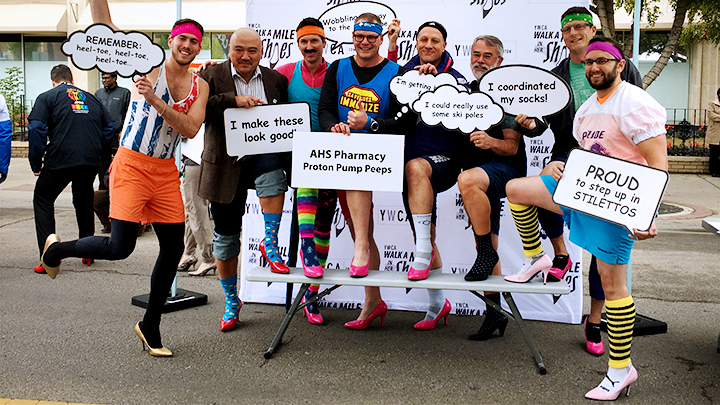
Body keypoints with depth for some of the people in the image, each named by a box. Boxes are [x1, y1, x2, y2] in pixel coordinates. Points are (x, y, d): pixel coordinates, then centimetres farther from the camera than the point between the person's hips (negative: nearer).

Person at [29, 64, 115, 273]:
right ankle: (88, 252, 26)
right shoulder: (91, 98, 19)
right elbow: (110, 127, 16)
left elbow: (36, 130, -6)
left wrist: (36, 163, -2)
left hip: (60, 160, -4)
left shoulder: (47, 97, 6)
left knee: (42, 200, 12)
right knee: (84, 202, 23)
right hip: (91, 162, 4)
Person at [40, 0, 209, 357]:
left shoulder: (199, 86, 8)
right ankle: (57, 249, 19)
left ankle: (149, 327, 22)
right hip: (132, 166, -5)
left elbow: (190, 129, -8)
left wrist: (155, 100, -19)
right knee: (120, 247, -13)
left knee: (173, 249, 5)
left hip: (166, 172, 5)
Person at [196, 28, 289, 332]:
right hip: (225, 166, 0)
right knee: (225, 236, 8)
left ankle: (270, 244, -22)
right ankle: (231, 302, 27)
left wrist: (287, 156, -7)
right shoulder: (211, 76, 2)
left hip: (263, 156, 0)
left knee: (272, 167, -37)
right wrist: (233, 99, -24)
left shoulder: (276, 80, 8)